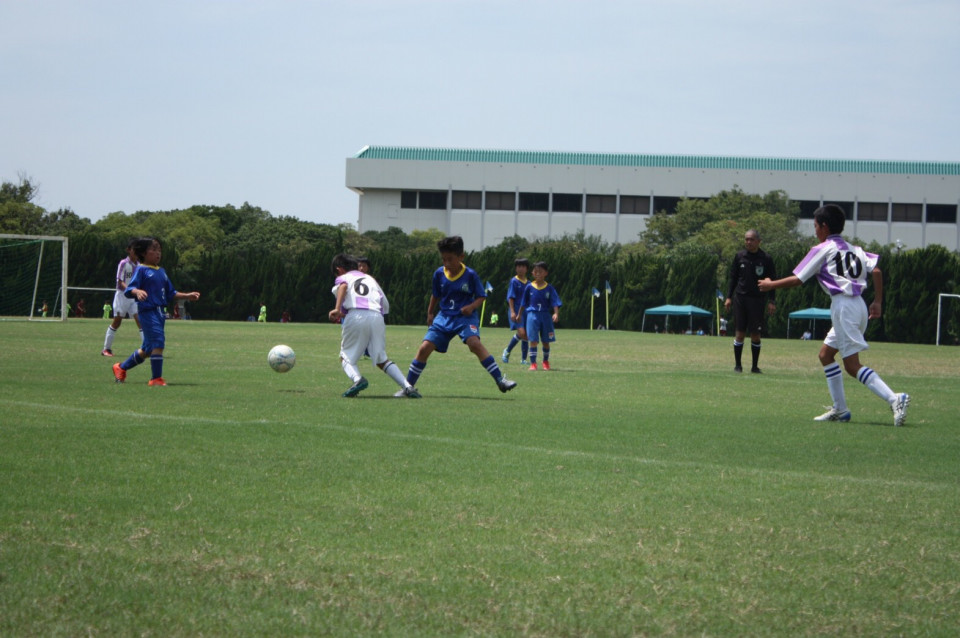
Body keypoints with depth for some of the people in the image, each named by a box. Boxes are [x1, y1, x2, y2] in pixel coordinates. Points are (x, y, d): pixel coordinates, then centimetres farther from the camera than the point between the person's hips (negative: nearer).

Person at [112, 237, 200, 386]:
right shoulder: (141, 270, -5)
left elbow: (171, 294, 24)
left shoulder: (161, 272, 18)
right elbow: (128, 290, -14)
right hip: (147, 311, -8)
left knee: (147, 349, 14)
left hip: (159, 312, 8)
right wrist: (138, 292, -35)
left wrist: (187, 296, 14)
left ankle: (121, 368, 31)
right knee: (158, 342, -18)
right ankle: (156, 378, -12)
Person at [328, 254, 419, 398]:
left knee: (346, 357, 7)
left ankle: (357, 379, -25)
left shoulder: (343, 278, 21)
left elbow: (343, 286, -7)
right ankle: (407, 387, -3)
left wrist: (337, 309, -20)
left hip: (356, 315, -4)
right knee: (381, 359, 14)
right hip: (377, 317, 4)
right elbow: (385, 304, 25)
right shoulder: (370, 279, 34)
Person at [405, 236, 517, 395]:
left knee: (474, 343, -30)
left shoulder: (470, 275, -11)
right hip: (444, 316, 4)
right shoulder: (439, 274, -1)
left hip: (465, 316, -4)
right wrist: (430, 313, 23)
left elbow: (481, 296, -2)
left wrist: (471, 307, -20)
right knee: (424, 348, -7)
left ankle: (500, 380, -27)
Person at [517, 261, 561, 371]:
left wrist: (556, 313, -21)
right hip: (532, 315, -1)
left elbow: (555, 303, -5)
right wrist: (520, 315, 13)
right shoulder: (529, 287, 2)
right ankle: (533, 363, -7)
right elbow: (523, 303, 10)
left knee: (546, 341, 10)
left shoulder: (549, 288, 1)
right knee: (533, 340, -10)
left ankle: (546, 362, 29)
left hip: (545, 316, 1)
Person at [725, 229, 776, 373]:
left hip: (757, 300, -1)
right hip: (740, 298, 1)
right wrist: (729, 297, 5)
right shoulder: (740, 256, 6)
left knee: (755, 335, -2)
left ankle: (755, 366, 9)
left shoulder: (766, 259, 1)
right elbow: (733, 278, 12)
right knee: (739, 333, 0)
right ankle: (737, 365, 8)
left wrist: (771, 301, -3)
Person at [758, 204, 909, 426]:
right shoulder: (853, 249, 20)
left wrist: (770, 285, 14)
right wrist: (878, 302, 9)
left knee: (852, 366, -11)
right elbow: (876, 271, 7)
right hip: (858, 306, 8)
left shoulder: (823, 249, 1)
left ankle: (894, 399, -27)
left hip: (843, 305, -8)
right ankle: (840, 409, 16)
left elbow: (797, 279, 0)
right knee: (826, 354, 19)